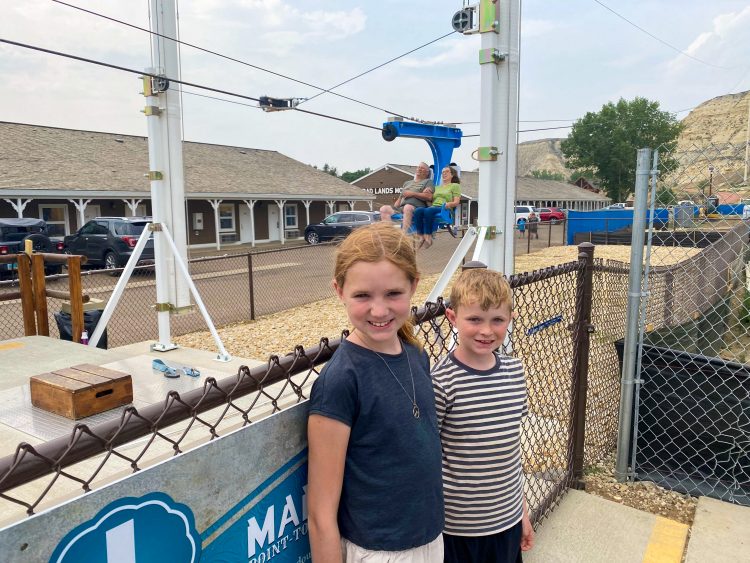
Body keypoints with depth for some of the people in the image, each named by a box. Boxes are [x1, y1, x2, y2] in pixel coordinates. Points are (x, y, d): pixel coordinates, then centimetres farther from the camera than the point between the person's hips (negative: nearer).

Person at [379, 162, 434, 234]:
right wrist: (394, 209, 13)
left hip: (417, 207, -6)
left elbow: (429, 197, -1)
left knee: (407, 207, -41)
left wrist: (412, 194, -4)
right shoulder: (407, 183, 35)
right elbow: (400, 198, 32)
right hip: (401, 208, 6)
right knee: (384, 209, -19)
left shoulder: (428, 182, 17)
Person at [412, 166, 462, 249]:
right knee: (417, 211, -31)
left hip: (444, 209, -5)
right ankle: (420, 236, -37)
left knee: (428, 211, -39)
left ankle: (428, 237, -36)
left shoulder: (455, 186, 18)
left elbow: (456, 202, 4)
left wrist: (449, 204, -14)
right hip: (433, 207, 5)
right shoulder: (437, 187, 35)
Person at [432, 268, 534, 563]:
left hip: (508, 520, 5)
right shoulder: (440, 382, -21)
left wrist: (522, 510, 14)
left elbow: (511, 447, 8)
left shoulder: (515, 371, -3)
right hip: (456, 527, -5)